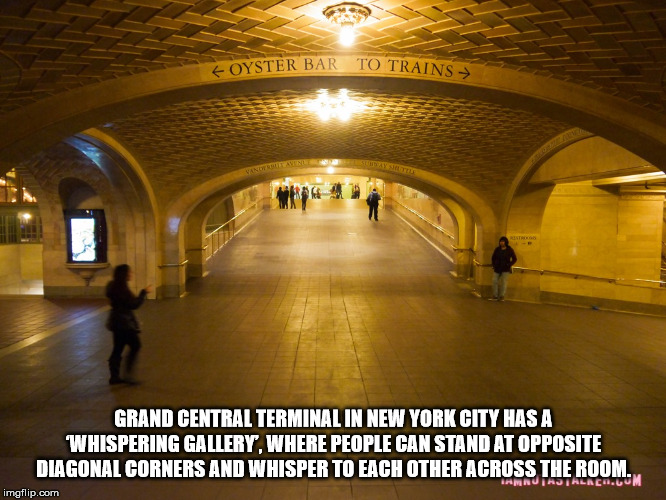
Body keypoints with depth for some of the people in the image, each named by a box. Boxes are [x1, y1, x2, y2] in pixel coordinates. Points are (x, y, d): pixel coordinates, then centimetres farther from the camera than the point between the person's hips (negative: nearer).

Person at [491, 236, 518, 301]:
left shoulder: (510, 250, -2)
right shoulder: (497, 249, 5)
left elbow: (515, 259, 1)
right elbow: (493, 258, 16)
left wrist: (509, 265, -11)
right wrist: (493, 265, 4)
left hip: (505, 269, -3)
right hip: (497, 268, 3)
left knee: (503, 282, -2)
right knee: (494, 281, -1)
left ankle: (501, 296, 5)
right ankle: (495, 296, 8)